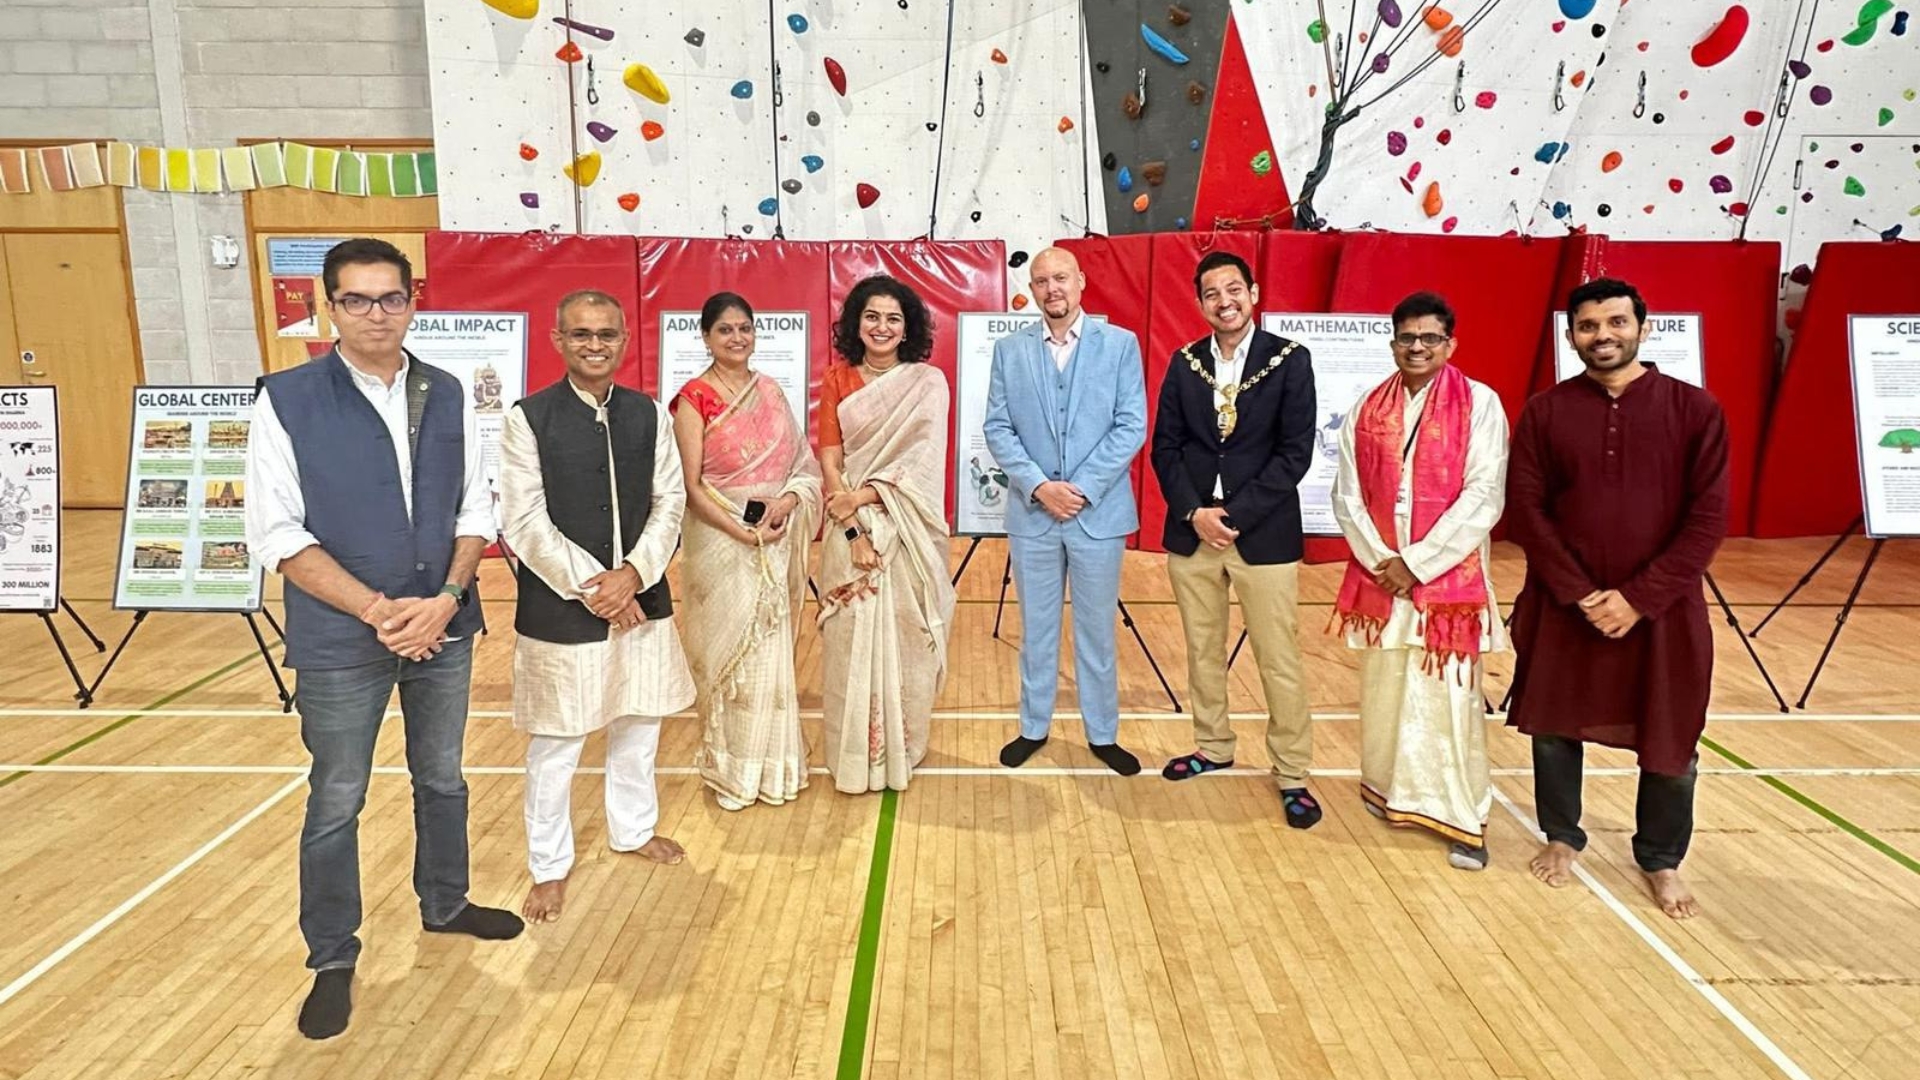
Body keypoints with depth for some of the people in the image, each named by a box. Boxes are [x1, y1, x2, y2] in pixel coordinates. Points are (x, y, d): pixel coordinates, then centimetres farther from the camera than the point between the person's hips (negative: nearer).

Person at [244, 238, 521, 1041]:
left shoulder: (447, 396, 1)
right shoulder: (287, 400, -10)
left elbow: (475, 511, 3)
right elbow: (277, 535, -12)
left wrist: (446, 599, -12)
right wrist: (377, 610, -18)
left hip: (444, 628, 4)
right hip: (340, 639, -3)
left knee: (442, 779, 19)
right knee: (336, 802, 10)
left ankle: (444, 904, 41)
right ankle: (332, 960, 29)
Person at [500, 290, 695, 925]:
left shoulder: (649, 414, 2)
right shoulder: (529, 418, -8)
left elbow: (669, 502, 1)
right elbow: (523, 522, -10)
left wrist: (633, 574, -12)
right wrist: (589, 587, -14)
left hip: (641, 599, 4)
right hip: (560, 606, -4)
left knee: (638, 726, 18)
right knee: (555, 742, 7)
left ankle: (633, 829, 41)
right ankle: (550, 866, 27)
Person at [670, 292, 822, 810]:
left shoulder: (771, 391, 9)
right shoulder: (694, 398, -7)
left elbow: (801, 460, 9)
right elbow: (691, 486, -11)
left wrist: (788, 501, -11)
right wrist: (742, 532, -18)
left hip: (776, 540, 5)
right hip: (721, 538, -5)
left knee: (771, 648, 11)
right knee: (729, 649, 4)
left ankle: (773, 761, 25)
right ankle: (734, 767, 19)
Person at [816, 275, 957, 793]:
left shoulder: (928, 382, 0)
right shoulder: (837, 380, 4)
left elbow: (923, 460, -8)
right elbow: (830, 460, -1)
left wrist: (864, 495, -19)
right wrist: (852, 530, -13)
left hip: (908, 532, -1)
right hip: (852, 530, 1)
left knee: (905, 638, 5)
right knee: (851, 641, 3)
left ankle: (902, 749, 22)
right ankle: (854, 754, 17)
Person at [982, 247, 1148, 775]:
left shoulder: (1120, 343, 0)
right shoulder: (1009, 349, 4)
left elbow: (1132, 426, -5)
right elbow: (998, 429, 1)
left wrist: (1083, 488, -12)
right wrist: (1039, 485, -12)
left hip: (1099, 511, -1)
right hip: (1031, 513, 1)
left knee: (1097, 629, 9)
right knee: (1036, 629, 12)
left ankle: (1103, 734, 23)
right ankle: (1034, 727, 26)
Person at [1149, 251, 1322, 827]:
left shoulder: (1290, 359, -3)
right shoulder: (1184, 362, 7)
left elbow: (1295, 452, -8)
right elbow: (1165, 446, 5)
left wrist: (1234, 515, -14)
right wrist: (1194, 512, -10)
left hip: (1264, 533, -3)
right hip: (1191, 531, 4)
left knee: (1279, 659, 1)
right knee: (1203, 650, 14)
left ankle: (1292, 774, 14)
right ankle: (1213, 747, 31)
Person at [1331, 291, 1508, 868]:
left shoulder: (1480, 404, -3)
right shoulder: (1366, 410, 7)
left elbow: (1484, 496, -10)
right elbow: (1347, 496, 4)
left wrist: (1417, 562, -13)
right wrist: (1380, 560, -9)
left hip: (1448, 576, -3)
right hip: (1379, 573, 3)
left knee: (1449, 694, -1)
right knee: (1384, 688, 10)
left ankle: (1462, 818, 10)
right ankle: (1390, 791, 26)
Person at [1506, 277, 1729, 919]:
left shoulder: (1694, 410, -3)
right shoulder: (1544, 413, -1)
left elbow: (1708, 518, -7)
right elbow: (1526, 508, -4)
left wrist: (1639, 598, -14)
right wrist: (1580, 594, -12)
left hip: (1662, 609, -1)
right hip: (1562, 606, 1)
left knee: (1670, 744, 9)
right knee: (1554, 728, 12)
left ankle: (1662, 862, 32)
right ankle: (1562, 838, 34)